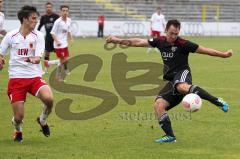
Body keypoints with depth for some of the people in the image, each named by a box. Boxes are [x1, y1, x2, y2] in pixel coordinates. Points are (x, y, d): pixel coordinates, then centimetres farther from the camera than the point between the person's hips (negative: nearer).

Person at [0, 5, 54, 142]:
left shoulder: (38, 36, 0)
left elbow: (38, 58, -11)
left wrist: (33, 59, -31)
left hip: (35, 77, 1)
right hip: (16, 78, -1)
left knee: (49, 98, -28)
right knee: (19, 117, -7)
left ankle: (43, 120, 7)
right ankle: (18, 130, 33)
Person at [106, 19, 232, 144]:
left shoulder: (182, 44, -7)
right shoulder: (160, 41, 9)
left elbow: (203, 50, -8)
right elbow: (139, 42, 15)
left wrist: (223, 54, -15)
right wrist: (119, 41, 15)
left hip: (182, 74, -6)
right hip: (171, 80, 6)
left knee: (182, 87, -42)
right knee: (158, 105, -11)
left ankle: (218, 102, -44)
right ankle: (170, 135, -4)